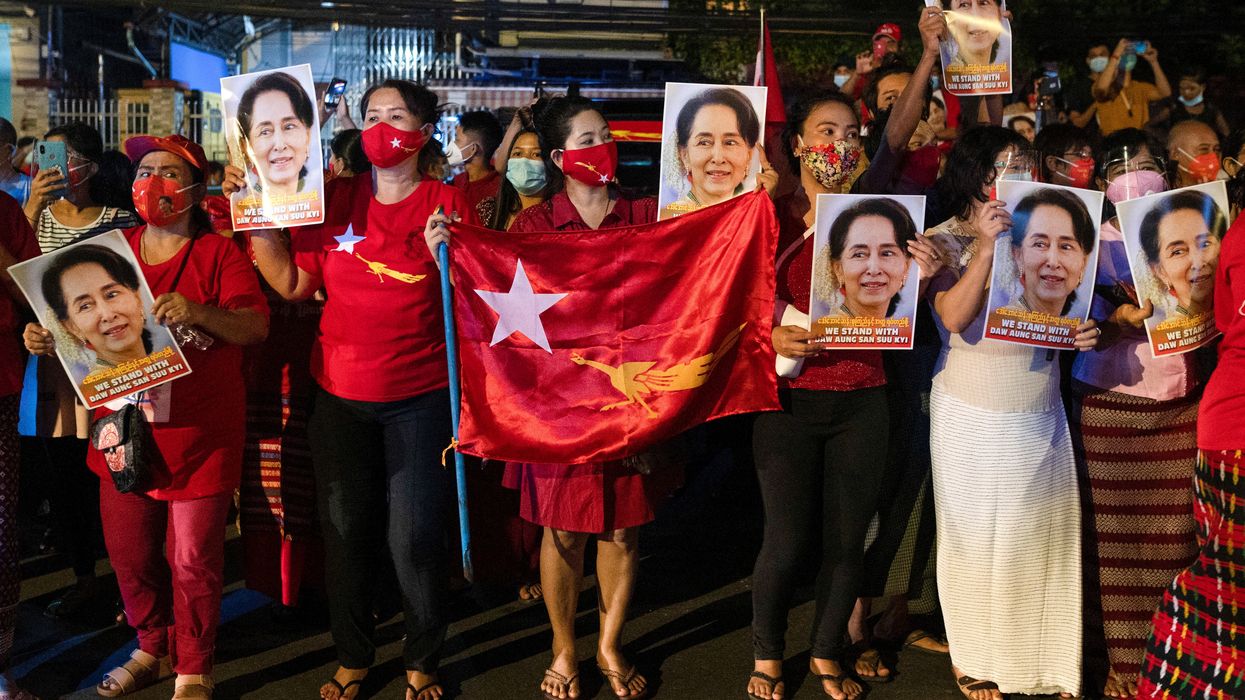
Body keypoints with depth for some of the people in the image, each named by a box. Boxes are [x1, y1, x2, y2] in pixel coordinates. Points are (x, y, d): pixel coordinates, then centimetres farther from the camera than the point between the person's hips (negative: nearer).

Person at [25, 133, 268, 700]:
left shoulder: (218, 253, -3)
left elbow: (256, 325, -14)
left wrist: (199, 312, -31)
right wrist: (46, 337, -4)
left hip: (198, 431, -4)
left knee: (193, 559, 1)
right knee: (129, 553, 12)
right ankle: (154, 649, 35)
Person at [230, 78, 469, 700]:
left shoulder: (448, 204, -4)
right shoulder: (335, 199, 4)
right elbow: (294, 285, 3)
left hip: (419, 397, -3)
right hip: (339, 396, 3)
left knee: (414, 538, 2)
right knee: (345, 532, 13)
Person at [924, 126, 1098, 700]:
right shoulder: (944, 239, -5)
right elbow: (954, 318, -19)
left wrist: (1085, 331, -10)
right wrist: (986, 247, -23)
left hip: (1041, 413, 4)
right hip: (973, 416, -4)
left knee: (1044, 537, 8)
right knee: (977, 540, 5)